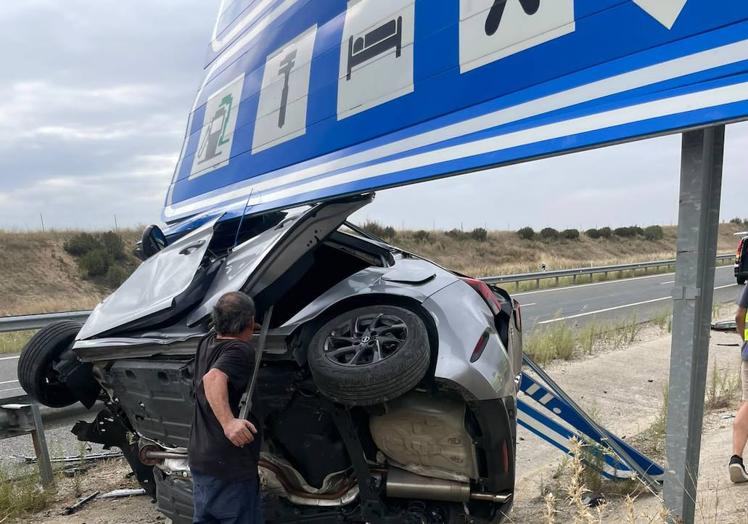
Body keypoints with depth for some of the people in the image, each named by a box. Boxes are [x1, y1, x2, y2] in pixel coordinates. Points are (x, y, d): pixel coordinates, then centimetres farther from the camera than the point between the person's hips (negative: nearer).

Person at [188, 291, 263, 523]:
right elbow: (213, 378, -37)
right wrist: (228, 422, -46)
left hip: (200, 459, 8)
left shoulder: (207, 342, 6)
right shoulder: (240, 350, -18)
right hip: (230, 464, -8)